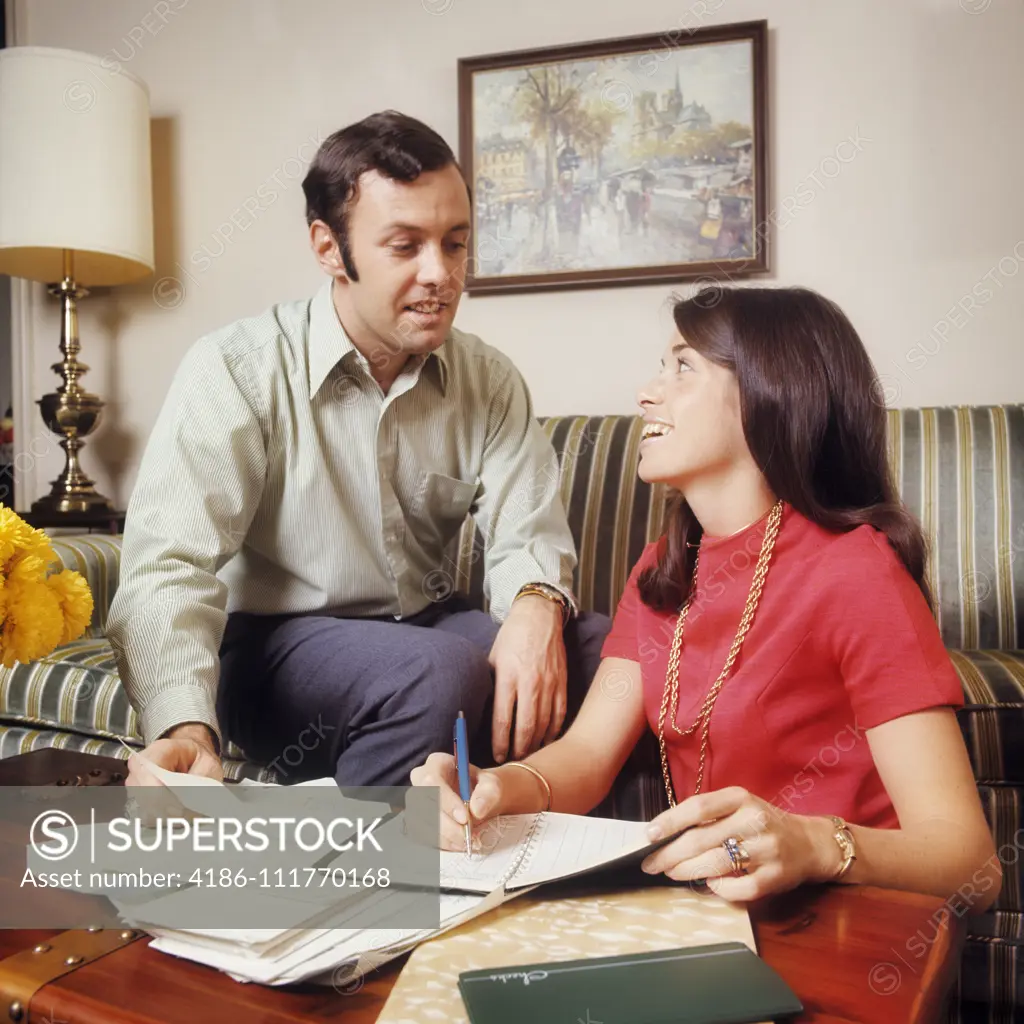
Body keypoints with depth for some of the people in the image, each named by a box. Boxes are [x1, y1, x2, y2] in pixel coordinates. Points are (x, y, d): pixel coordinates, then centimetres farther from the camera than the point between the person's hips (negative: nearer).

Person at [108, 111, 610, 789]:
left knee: (609, 650, -19)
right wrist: (186, 728, -42)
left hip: (431, 625, 5)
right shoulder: (237, 370, -14)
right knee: (441, 671, -34)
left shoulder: (490, 381, 1)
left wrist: (536, 605, -33)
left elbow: (528, 531, -7)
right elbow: (171, 562, -23)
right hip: (275, 644, -4)